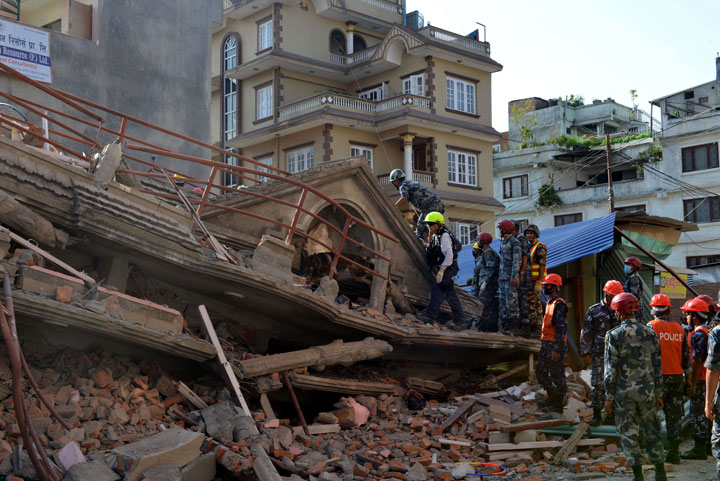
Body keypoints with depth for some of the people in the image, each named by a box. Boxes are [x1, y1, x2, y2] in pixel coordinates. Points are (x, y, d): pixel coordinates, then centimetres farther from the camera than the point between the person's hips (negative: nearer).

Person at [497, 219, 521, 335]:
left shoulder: (514, 242, -8)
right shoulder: (502, 242, 19)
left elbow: (517, 260, -15)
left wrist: (514, 276, -21)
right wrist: (499, 276, 21)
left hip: (511, 277, -9)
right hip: (503, 277, 9)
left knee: (511, 301, -9)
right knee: (502, 301, 8)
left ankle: (512, 327, -6)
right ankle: (504, 326, 12)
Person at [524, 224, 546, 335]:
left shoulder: (540, 247, -9)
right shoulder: (528, 247, 19)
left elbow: (542, 266, -15)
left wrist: (539, 283, -21)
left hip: (536, 280, -9)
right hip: (529, 280, 9)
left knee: (530, 303, -12)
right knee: (536, 304, 9)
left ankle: (535, 327, -11)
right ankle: (538, 326, 12)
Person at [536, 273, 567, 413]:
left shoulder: (559, 304, -16)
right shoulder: (550, 303, 16)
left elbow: (561, 328, -21)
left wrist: (556, 350, -23)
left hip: (556, 345, -10)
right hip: (546, 344, 10)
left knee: (557, 375, -1)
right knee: (541, 373, 14)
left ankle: (558, 405, 8)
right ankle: (552, 397, 26)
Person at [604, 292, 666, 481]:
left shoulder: (613, 335, -10)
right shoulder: (650, 333, 2)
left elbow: (611, 369, -10)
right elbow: (657, 366, 5)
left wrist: (609, 397, -4)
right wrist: (658, 393, 12)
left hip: (624, 393, -3)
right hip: (647, 391, 3)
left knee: (629, 433, 6)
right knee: (652, 431, 15)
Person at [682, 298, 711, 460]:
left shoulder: (698, 334, -16)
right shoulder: (709, 331, 14)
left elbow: (697, 361, -20)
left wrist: (693, 384, -19)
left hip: (701, 380, -9)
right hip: (709, 379, 9)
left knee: (698, 415, -4)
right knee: (707, 413, 16)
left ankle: (699, 448, -1)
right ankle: (709, 445, 23)